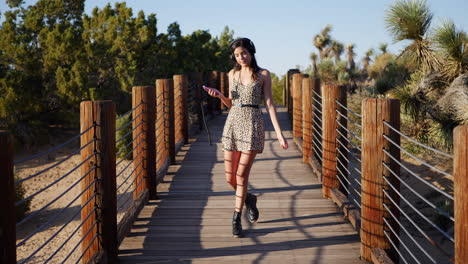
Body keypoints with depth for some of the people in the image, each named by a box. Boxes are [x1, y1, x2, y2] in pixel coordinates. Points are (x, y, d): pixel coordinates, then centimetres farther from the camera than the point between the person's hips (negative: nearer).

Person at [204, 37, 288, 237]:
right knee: (230, 176, 3)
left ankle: (236, 219, 6)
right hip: (232, 125, 4)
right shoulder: (232, 74, 11)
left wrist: (279, 133, -8)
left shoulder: (263, 75, 1)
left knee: (241, 174, -6)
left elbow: (269, 104, -1)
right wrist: (219, 95, -2)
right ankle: (248, 199, 34)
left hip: (253, 126, -4)